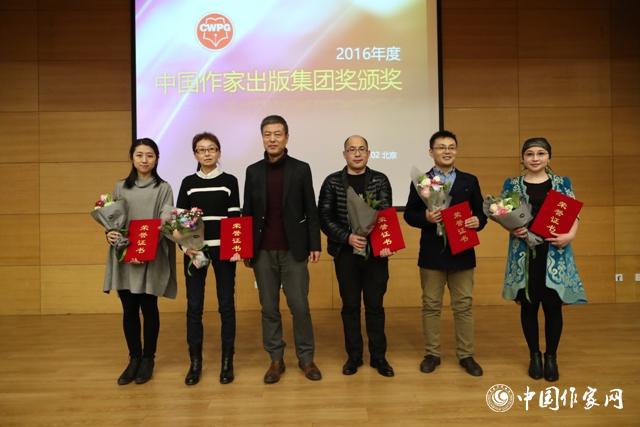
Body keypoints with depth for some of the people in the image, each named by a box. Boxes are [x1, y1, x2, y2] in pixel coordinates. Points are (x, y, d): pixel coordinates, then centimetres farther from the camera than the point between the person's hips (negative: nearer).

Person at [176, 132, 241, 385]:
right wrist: (185, 246, -9)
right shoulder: (188, 183, 7)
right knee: (194, 306, 3)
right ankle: (195, 362, 15)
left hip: (223, 249, -1)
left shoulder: (229, 181, 2)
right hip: (194, 250, 2)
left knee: (226, 305, 3)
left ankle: (227, 361, 15)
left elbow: (235, 218, 0)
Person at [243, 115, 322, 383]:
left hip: (293, 250, -2)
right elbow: (247, 212, 9)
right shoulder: (253, 171, 7)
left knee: (299, 306, 2)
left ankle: (306, 358, 17)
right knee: (269, 308, 7)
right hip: (263, 252, 2)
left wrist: (315, 245, -3)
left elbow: (311, 210, 2)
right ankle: (276, 359, 20)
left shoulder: (301, 169, 2)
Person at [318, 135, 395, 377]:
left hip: (375, 252, 0)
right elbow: (324, 218, -3)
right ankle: (354, 355, 22)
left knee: (375, 305, 8)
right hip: (345, 253, 0)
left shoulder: (380, 180, 3)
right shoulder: (332, 182, 1)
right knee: (350, 305, 9)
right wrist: (347, 237, -17)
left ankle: (378, 356, 21)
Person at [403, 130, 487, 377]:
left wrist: (478, 222, -15)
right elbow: (409, 214, 0)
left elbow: (480, 212, 7)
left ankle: (466, 355, 21)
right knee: (431, 306, 8)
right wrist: (425, 218, -19)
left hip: (462, 253, 1)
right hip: (432, 254, -1)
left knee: (464, 306, 8)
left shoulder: (470, 181, 8)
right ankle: (432, 354, 21)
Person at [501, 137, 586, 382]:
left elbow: (574, 215, 4)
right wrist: (513, 229, -16)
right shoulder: (511, 184, 5)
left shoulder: (563, 183, 6)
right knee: (528, 305, 7)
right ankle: (534, 355, 25)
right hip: (524, 253, 0)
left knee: (553, 305, 3)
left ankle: (551, 357, 22)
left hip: (555, 253, 0)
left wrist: (570, 235, -15)